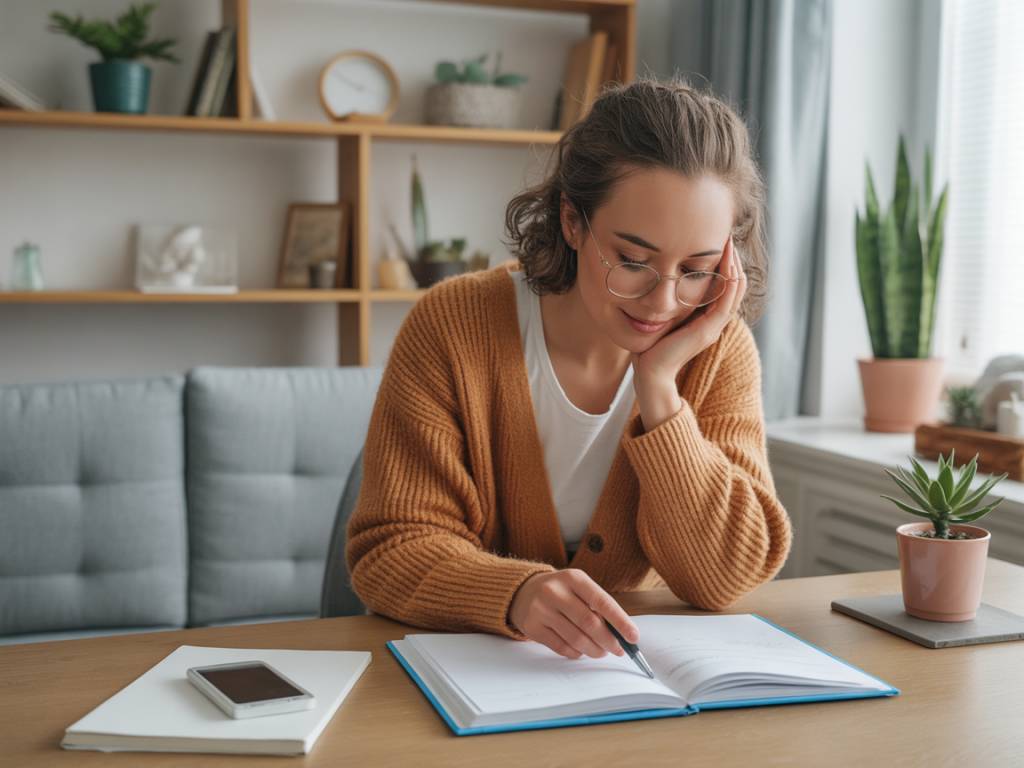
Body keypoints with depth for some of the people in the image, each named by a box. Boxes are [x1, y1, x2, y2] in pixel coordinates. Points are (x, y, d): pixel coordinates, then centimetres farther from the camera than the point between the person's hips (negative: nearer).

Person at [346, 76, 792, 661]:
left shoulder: (719, 350, -7)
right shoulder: (452, 328, -14)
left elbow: (726, 578, -12)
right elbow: (393, 549, -15)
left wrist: (658, 386, -21)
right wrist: (518, 593, -35)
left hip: (640, 667, 2)